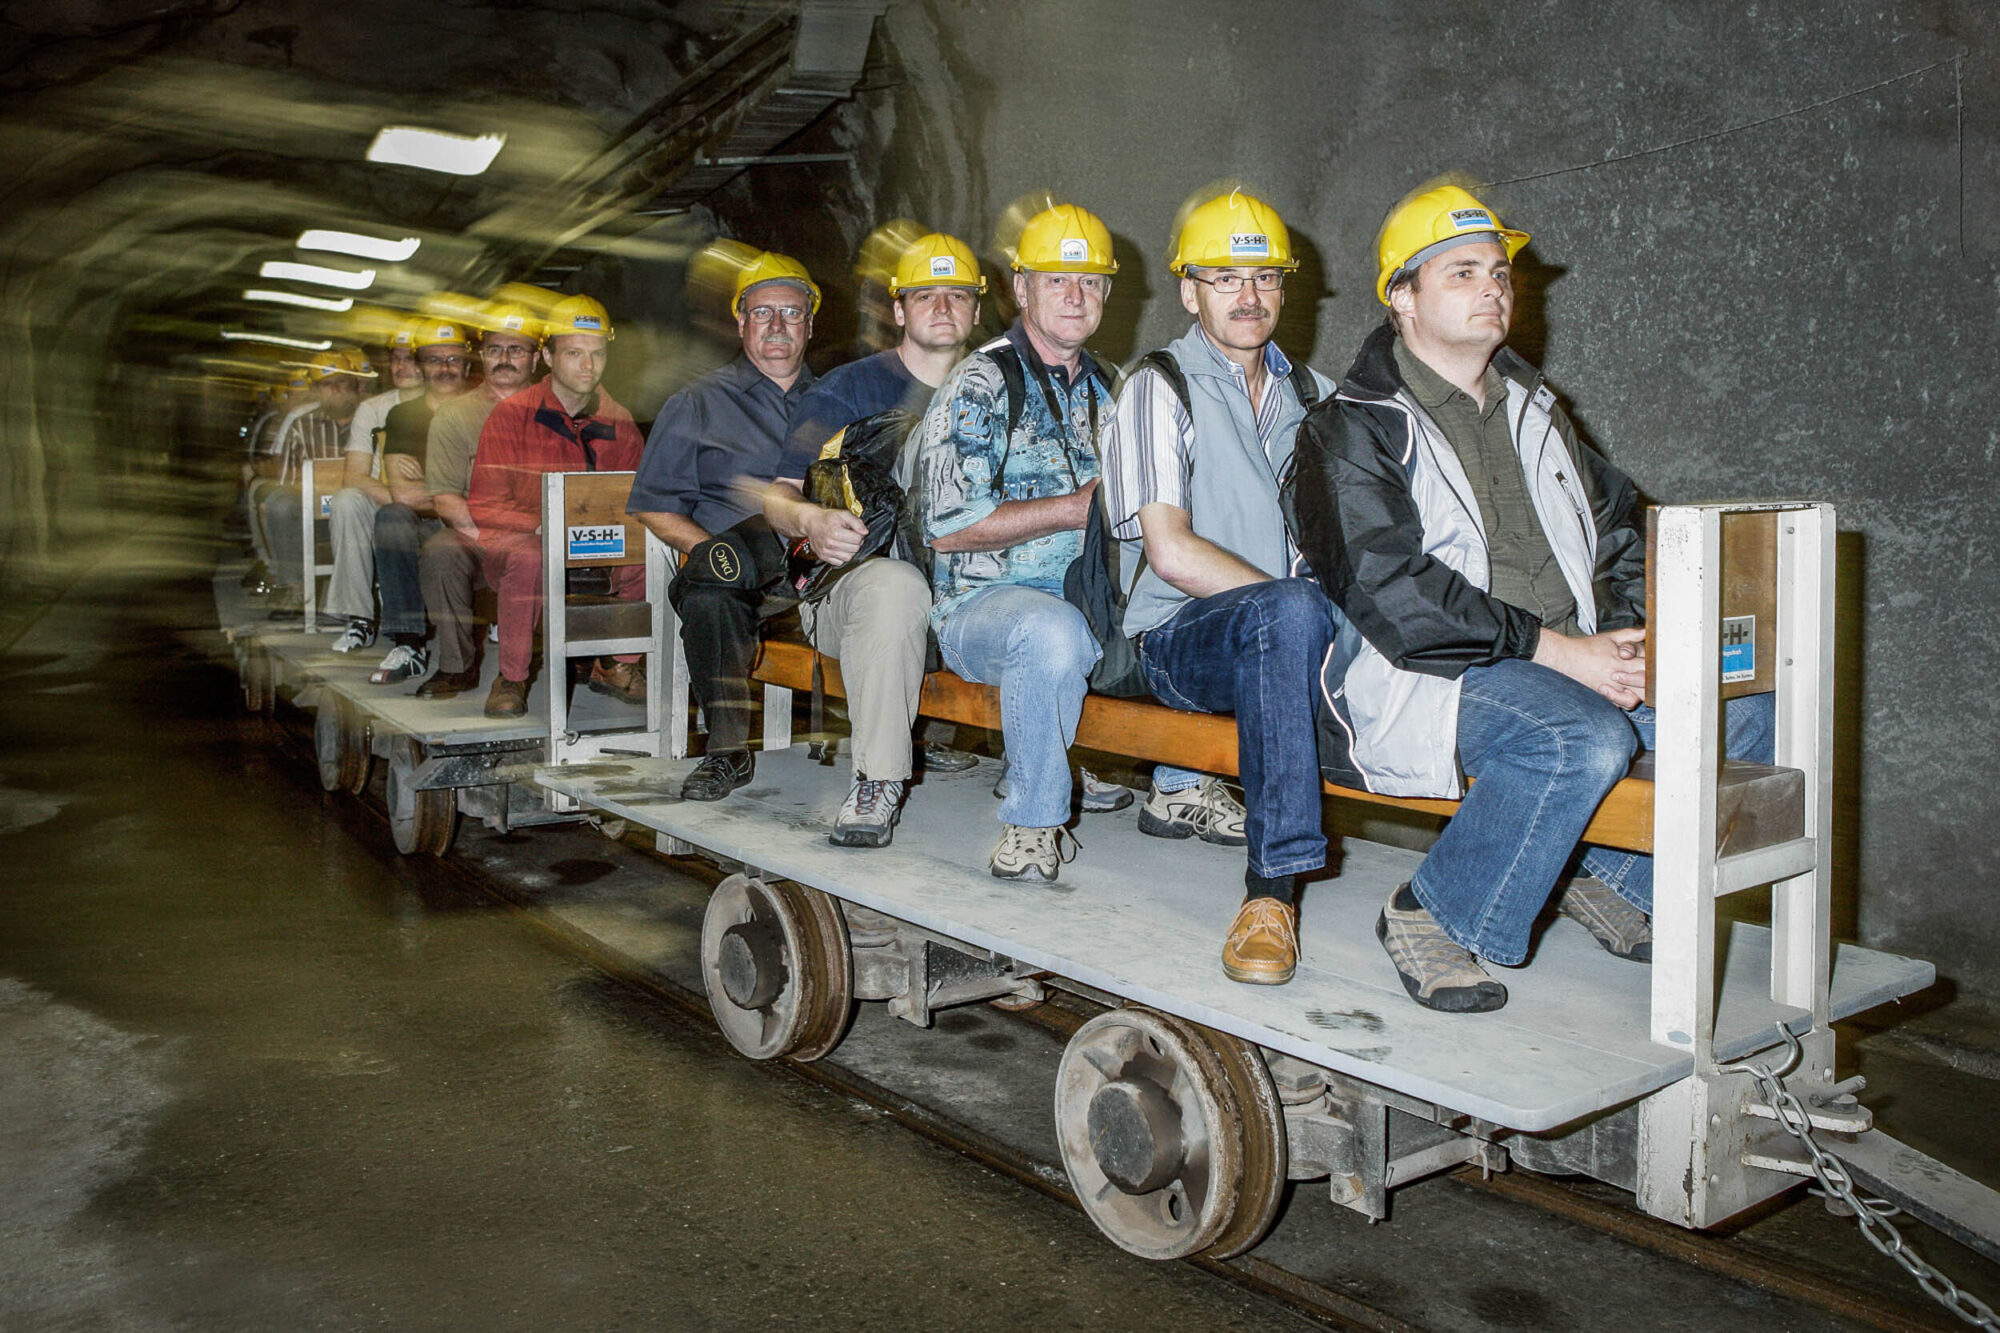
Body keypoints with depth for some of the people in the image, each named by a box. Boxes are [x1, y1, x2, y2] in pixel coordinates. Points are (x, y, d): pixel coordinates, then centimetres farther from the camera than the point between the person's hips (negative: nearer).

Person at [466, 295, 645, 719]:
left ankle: (617, 665, -2)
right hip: (512, 539, -3)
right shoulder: (511, 415, -6)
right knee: (529, 558, -37)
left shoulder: (618, 422, 5)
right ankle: (512, 678, -18)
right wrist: (545, 525, -27)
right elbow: (483, 505, -10)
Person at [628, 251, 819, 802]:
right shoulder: (696, 405, 17)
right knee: (708, 596, -39)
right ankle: (727, 751, -32)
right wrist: (704, 546, -10)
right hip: (739, 577, -1)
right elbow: (653, 506, 10)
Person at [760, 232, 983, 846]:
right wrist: (811, 520, -28)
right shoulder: (846, 390, 6)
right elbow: (778, 496, -4)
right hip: (847, 581, -4)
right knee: (894, 583, -38)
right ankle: (877, 781, -30)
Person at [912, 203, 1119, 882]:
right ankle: (1033, 821, -22)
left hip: (1090, 596, 7)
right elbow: (948, 527, -13)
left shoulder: (1105, 389, 21)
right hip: (983, 601, -6)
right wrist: (1076, 507, -13)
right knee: (1051, 630, -40)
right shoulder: (980, 386, -4)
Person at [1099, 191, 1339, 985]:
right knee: (1290, 615, -38)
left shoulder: (1312, 396, 19)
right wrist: (1294, 597, -16)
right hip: (1179, 636, -5)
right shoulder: (1158, 390, 0)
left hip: (1283, 636, 5)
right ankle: (1274, 884, -35)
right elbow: (1171, 552, -12)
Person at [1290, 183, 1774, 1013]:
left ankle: (1612, 877, 9)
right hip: (1424, 668, -7)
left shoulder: (1532, 407, 21)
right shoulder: (1353, 428, -3)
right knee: (1584, 739, -34)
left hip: (1569, 657, 7)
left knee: (1752, 708, -9)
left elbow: (1617, 526, 22)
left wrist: (1623, 634, 0)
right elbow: (1389, 593, -16)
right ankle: (1429, 914, -14)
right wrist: (1554, 648, -20)